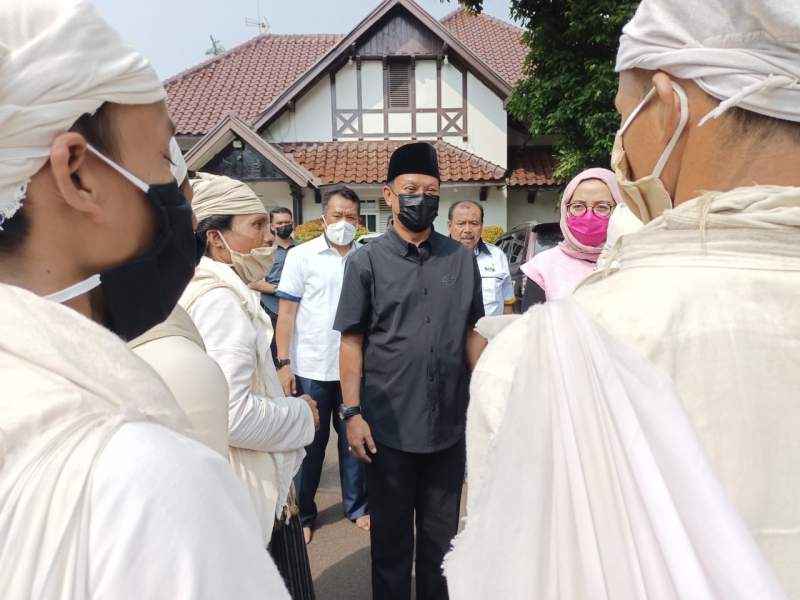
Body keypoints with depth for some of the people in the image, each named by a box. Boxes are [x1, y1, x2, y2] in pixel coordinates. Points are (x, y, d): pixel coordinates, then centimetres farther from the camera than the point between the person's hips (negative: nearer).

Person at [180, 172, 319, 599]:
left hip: (244, 484, 9)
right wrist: (300, 414, -15)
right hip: (249, 489, -9)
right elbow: (232, 415, -31)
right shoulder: (223, 300, -22)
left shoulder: (204, 290, 9)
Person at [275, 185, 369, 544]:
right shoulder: (302, 256, -3)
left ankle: (357, 506, 30)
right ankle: (302, 514, 26)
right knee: (309, 444, 10)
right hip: (311, 369, -2)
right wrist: (284, 363, -9)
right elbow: (286, 312, -3)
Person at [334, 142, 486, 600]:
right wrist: (353, 413, -8)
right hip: (389, 426, -2)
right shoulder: (366, 261, -3)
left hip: (450, 425, 2)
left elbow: (472, 333, 8)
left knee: (442, 536, 18)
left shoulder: (462, 259, 3)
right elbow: (352, 342, -3)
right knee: (391, 537, 16)